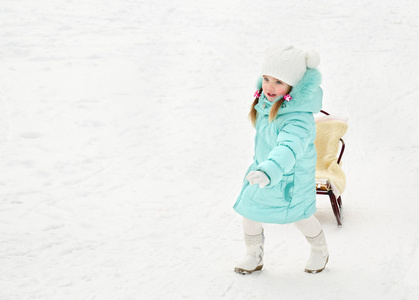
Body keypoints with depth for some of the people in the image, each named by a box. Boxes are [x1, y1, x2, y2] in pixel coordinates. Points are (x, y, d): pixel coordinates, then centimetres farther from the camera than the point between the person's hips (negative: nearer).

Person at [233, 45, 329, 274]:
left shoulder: (298, 119, -37)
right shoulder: (266, 102, -11)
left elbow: (289, 149, -52)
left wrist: (269, 171, -69)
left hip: (291, 176, -7)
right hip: (263, 165, 7)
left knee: (299, 215, 14)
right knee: (249, 210, 10)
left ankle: (320, 251, 45)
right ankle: (254, 255, 35)